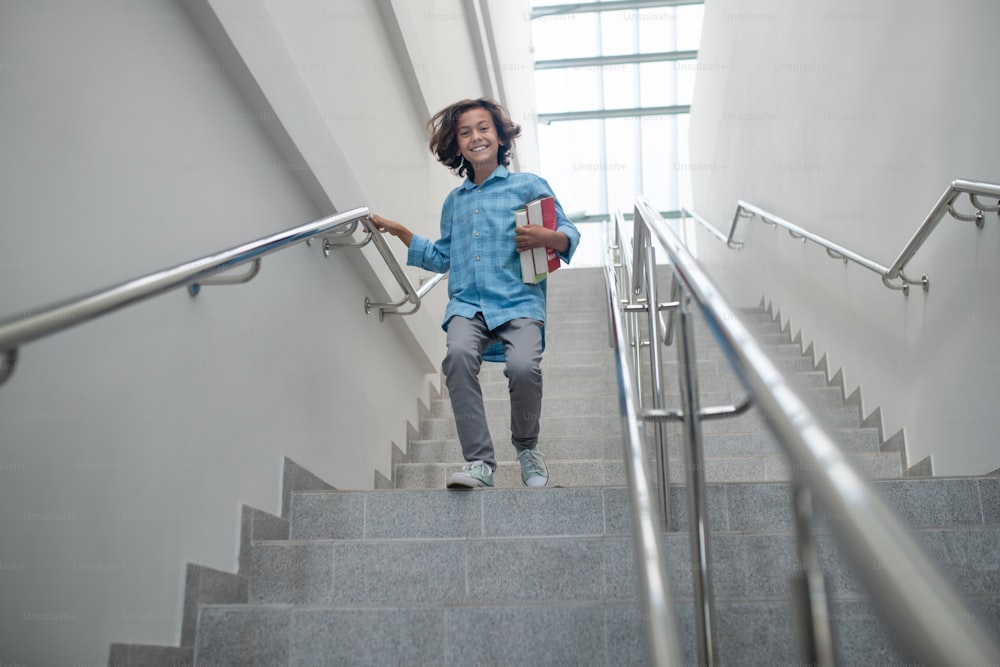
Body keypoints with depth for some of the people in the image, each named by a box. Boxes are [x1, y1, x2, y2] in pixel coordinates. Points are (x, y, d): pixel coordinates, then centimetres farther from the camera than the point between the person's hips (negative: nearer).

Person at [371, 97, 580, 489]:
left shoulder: (529, 186, 12)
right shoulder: (454, 202, 24)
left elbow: (570, 235, 8)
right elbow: (441, 258, 30)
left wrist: (546, 237, -14)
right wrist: (398, 231, 23)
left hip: (519, 301, -3)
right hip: (467, 303, 3)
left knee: (524, 366, -31)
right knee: (459, 354, -31)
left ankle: (527, 447, 0)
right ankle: (479, 462, -25)